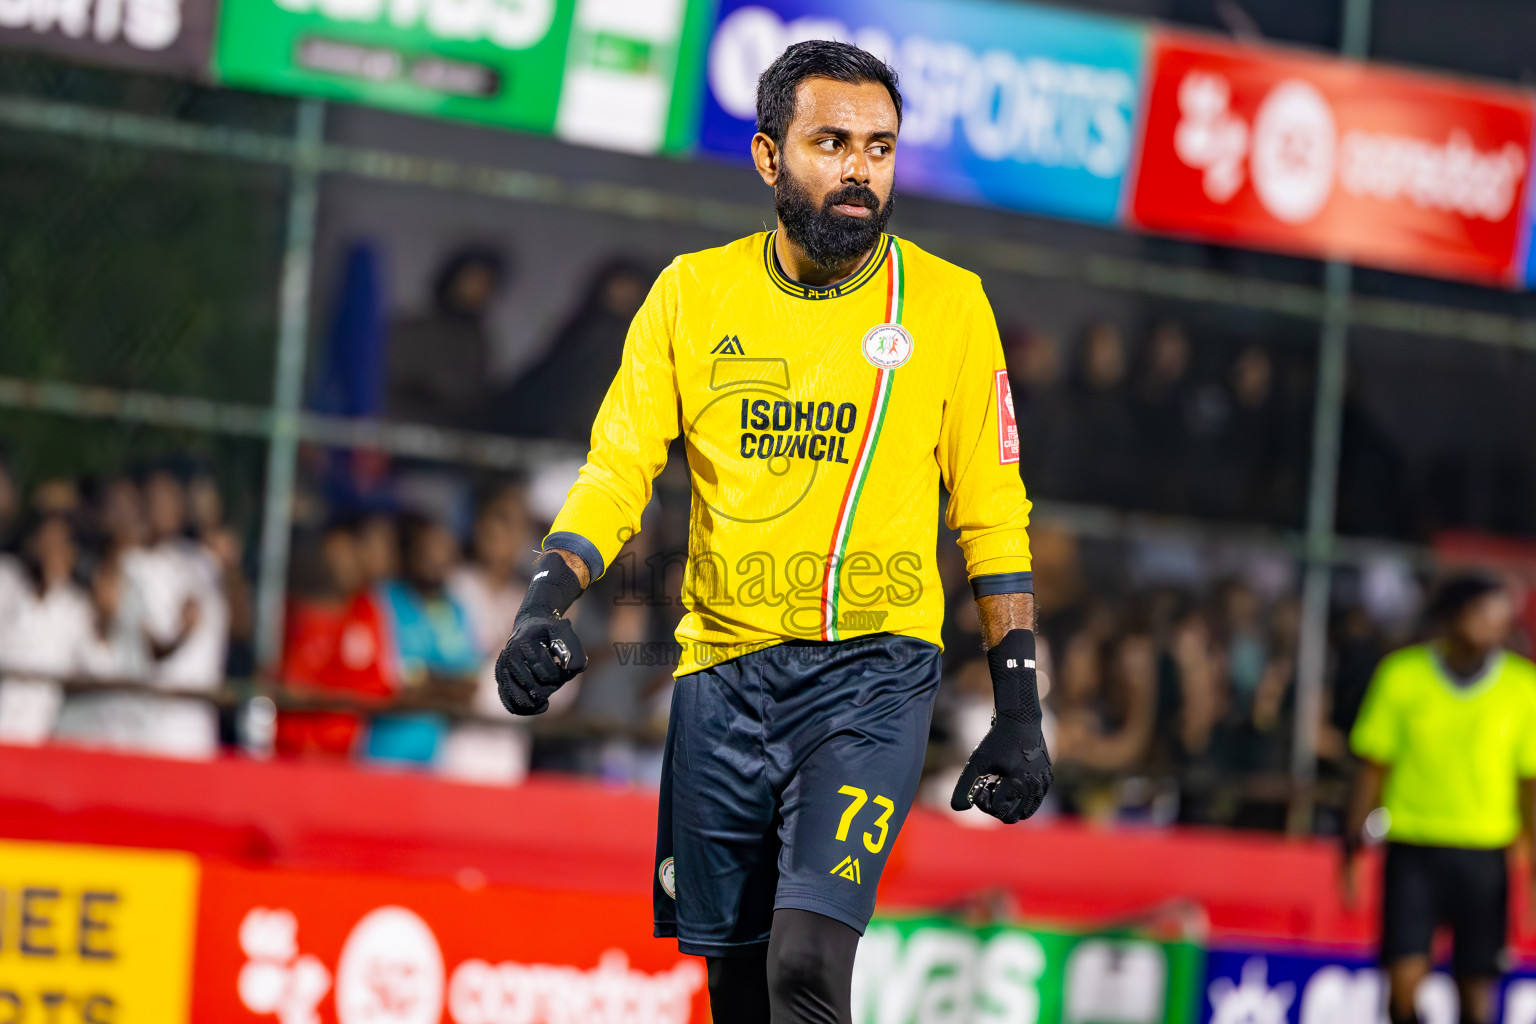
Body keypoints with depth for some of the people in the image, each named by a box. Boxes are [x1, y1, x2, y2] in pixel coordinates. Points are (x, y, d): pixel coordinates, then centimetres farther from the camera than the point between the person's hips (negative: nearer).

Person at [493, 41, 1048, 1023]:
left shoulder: (947, 303, -1)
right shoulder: (693, 294, 2)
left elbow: (993, 515, 4)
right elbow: (616, 471, 3)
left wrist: (1019, 710, 0)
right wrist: (547, 603, -15)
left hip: (875, 673, -3)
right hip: (723, 671, 3)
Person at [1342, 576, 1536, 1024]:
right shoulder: (1401, 675, 0)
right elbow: (1373, 767, 7)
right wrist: (1353, 840, 4)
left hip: (1484, 855, 1)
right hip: (1412, 849, -1)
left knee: (1477, 988, 1)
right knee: (1404, 979, -12)